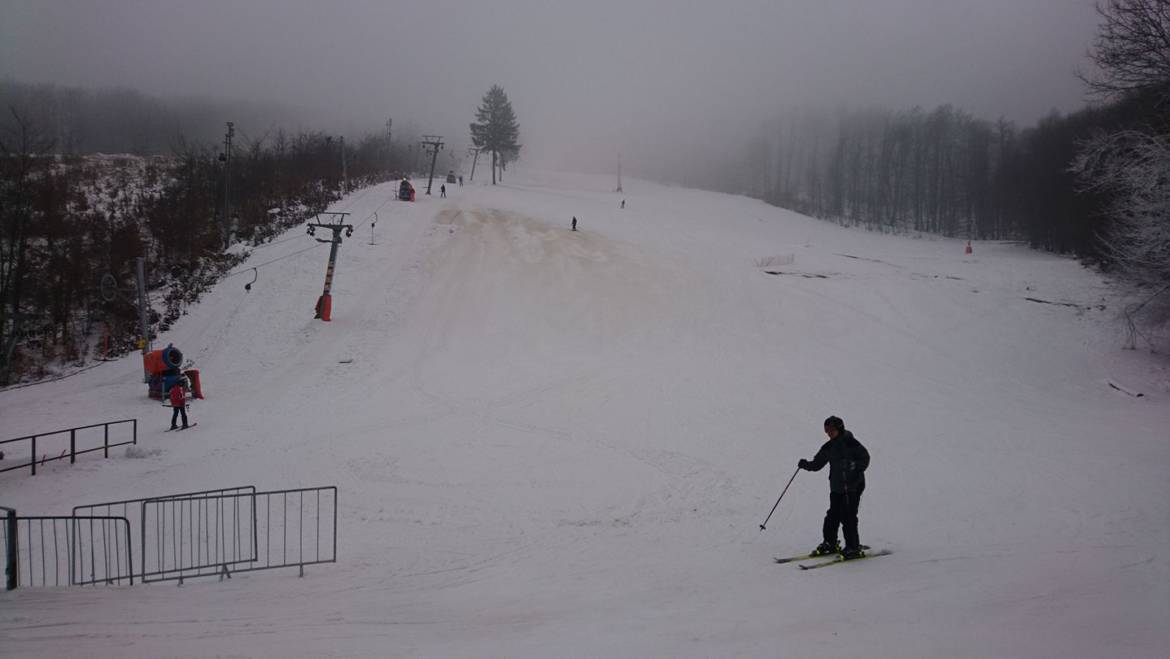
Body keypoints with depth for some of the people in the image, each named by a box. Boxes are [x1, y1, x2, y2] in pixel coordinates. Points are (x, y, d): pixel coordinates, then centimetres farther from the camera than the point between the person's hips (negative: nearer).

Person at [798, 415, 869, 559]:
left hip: (853, 486, -7)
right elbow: (818, 463, 14)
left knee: (848, 516, -9)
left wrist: (857, 472, -22)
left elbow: (865, 457, -10)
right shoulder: (829, 447, 12)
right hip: (836, 487, 7)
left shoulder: (850, 442, -8)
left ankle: (853, 547, 0)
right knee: (832, 515, 9)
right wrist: (806, 464, -4)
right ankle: (830, 543, 23)